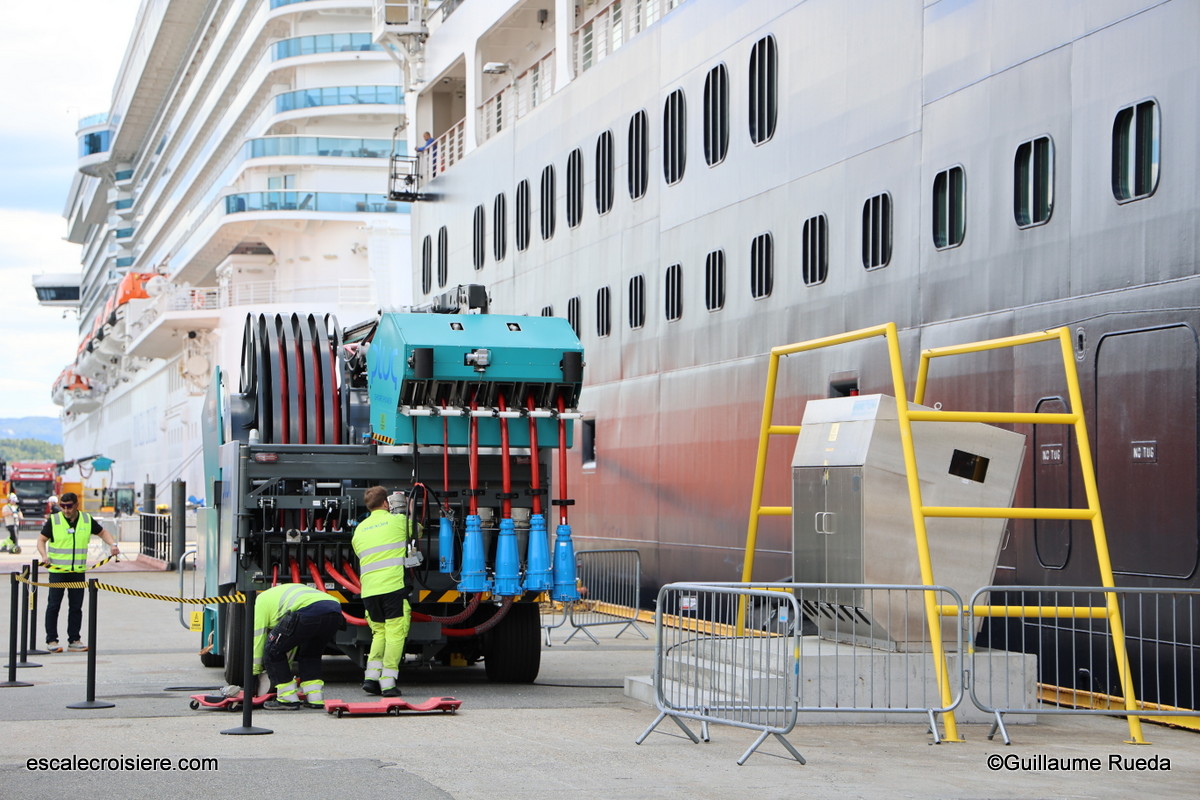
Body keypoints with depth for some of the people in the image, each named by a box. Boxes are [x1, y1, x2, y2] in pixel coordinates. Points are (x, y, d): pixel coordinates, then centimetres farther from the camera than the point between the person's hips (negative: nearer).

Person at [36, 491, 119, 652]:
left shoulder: (87, 520, 6)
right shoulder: (53, 520, -2)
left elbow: (102, 532, 18)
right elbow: (41, 539, 2)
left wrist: (112, 544, 1)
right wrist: (44, 555, -16)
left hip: (78, 571, 3)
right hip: (57, 570, -3)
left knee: (76, 607, 5)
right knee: (54, 605, -3)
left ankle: (74, 640, 12)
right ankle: (51, 640, 3)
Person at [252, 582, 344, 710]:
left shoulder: (261, 600, 24)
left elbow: (258, 639, 20)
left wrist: (253, 674, 29)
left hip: (308, 612, -8)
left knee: (273, 650, 10)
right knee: (310, 654, 31)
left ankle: (288, 699, 10)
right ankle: (315, 698, 21)